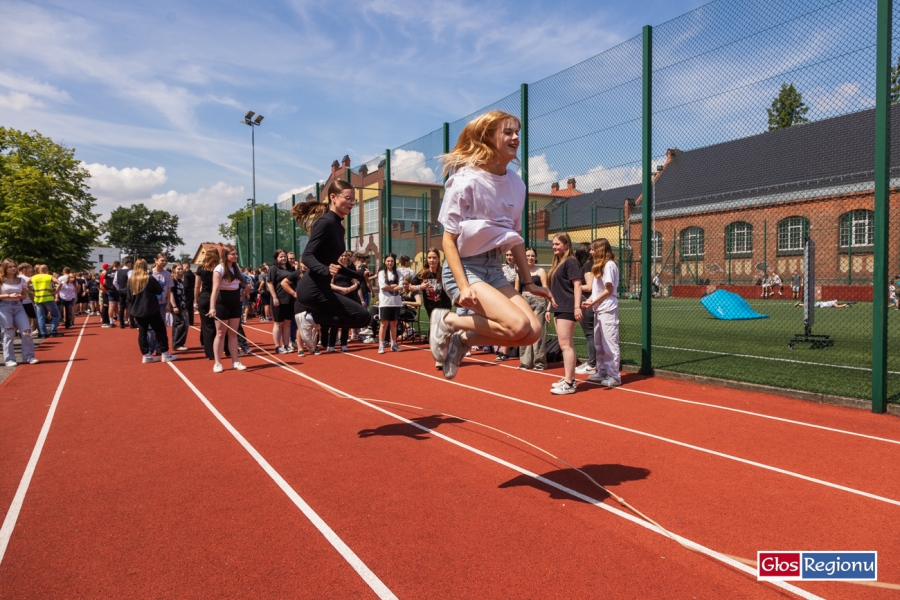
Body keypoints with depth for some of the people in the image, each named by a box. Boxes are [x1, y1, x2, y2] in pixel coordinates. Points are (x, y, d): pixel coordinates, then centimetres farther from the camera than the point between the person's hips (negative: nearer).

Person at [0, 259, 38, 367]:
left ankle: (29, 357, 4)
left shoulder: (21, 281, 8)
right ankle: (9, 359, 7)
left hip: (18, 306, 3)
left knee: (26, 331, -7)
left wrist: (20, 296, -8)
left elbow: (25, 296, 13)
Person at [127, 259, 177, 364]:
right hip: (151, 310, -5)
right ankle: (165, 354, 4)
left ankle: (146, 355, 8)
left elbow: (128, 298, 8)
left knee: (142, 332, 9)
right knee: (160, 330, 3)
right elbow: (160, 291, -3)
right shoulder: (150, 278, -12)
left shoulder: (131, 280, 4)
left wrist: (131, 309, 16)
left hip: (137, 311, 5)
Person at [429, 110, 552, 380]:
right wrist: (463, 286, -24)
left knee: (533, 331, -7)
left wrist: (528, 281, 13)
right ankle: (447, 321, -1)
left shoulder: (516, 183, 6)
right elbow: (449, 238, -14)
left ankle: (463, 338, 9)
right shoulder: (467, 181, -14)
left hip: (493, 267, 7)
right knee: (518, 325, -23)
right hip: (465, 267, -7)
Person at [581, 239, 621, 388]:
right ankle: (602, 372, 22)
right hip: (599, 310, 10)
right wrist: (589, 300, 1)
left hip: (607, 310, -10)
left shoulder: (609, 265, -11)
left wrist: (593, 303, -12)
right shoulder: (599, 266, 17)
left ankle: (614, 376, 0)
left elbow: (609, 290, -14)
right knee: (599, 344, 13)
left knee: (609, 344, -6)